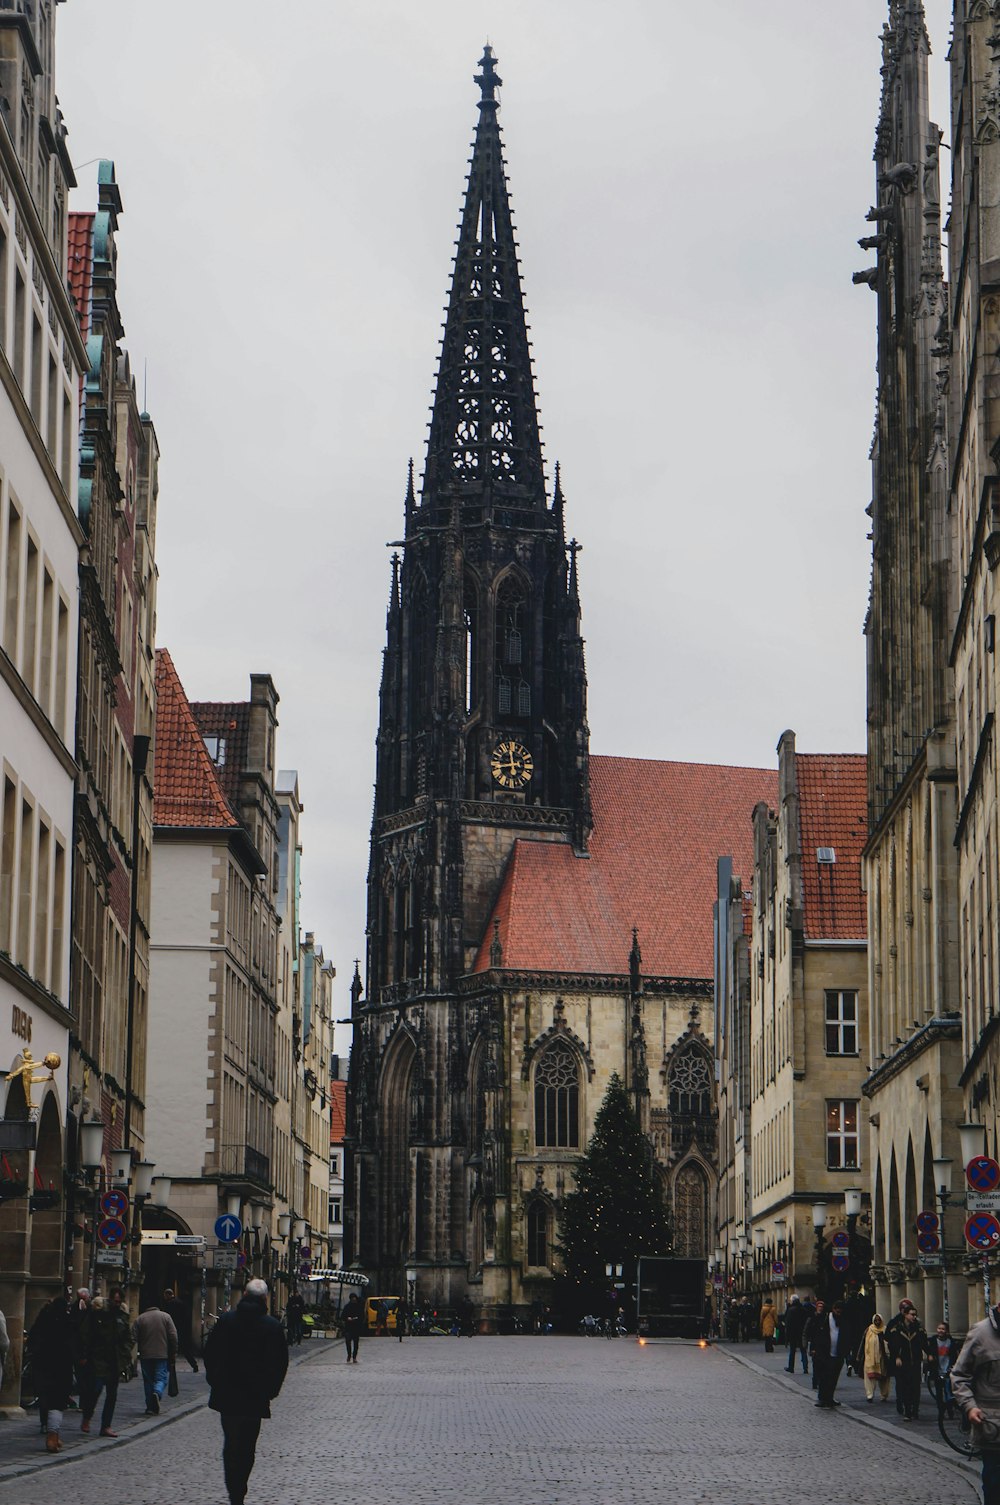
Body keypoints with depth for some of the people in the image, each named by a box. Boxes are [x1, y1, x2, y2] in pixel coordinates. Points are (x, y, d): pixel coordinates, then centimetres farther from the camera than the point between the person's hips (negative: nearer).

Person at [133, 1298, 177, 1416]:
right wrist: (174, 1352, 4)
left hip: (145, 1356, 1)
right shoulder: (165, 1316, 4)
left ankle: (150, 1407, 5)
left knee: (148, 1380, 9)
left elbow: (134, 1338, 1)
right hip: (162, 1355, -1)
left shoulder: (139, 1319, 5)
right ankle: (157, 1393, -29)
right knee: (161, 1378, 2)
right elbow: (173, 1335, -2)